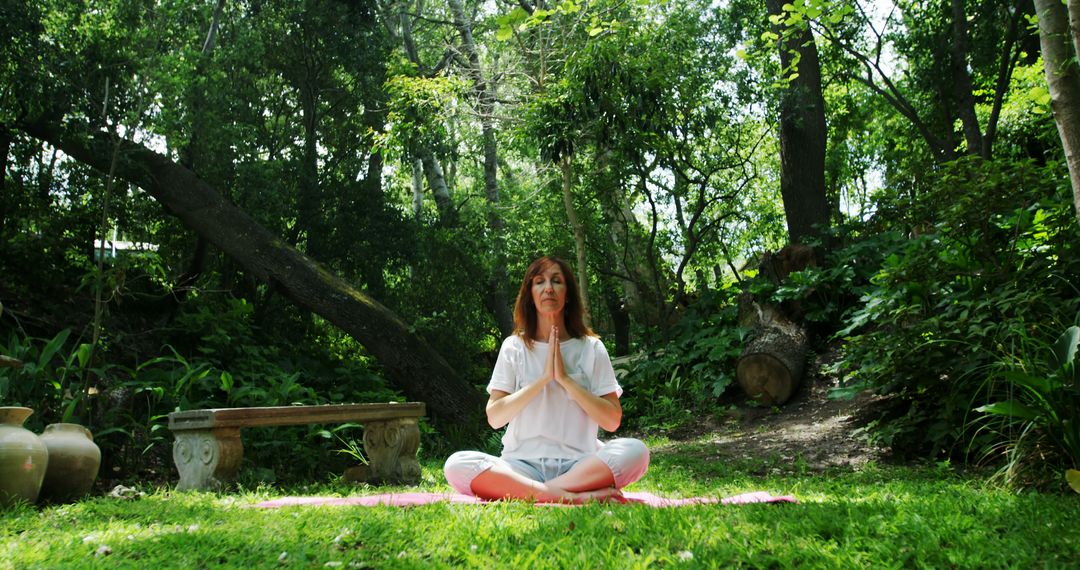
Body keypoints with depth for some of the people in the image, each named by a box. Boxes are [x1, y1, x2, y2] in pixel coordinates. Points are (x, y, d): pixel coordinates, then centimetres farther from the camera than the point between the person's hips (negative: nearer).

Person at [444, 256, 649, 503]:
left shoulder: (591, 348, 9)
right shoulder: (513, 347, 10)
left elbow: (612, 421, 1)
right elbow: (494, 417, 0)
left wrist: (565, 378, -8)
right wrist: (543, 378, -9)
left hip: (579, 464, 0)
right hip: (523, 464, 0)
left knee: (635, 451, -29)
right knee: (457, 465, -29)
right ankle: (571, 497, -31)